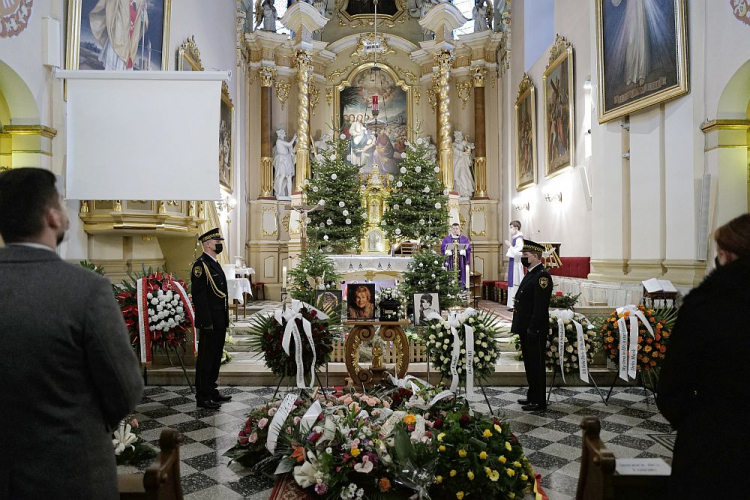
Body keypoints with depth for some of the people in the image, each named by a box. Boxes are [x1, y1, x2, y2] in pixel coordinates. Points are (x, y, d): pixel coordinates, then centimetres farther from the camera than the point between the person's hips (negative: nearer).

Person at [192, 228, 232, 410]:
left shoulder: (215, 264, 16)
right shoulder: (201, 264, -13)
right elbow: (199, 296, -19)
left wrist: (225, 319, 17)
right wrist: (207, 322, -21)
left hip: (220, 321, 9)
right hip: (209, 322, -9)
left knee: (216, 357, 16)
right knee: (206, 359, -1)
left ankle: (211, 391, 27)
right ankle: (202, 397, 8)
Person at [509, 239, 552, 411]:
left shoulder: (542, 276, -16)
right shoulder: (530, 274, 15)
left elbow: (540, 306, -22)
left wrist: (532, 329, -23)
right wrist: (521, 327, 15)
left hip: (535, 330, -10)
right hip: (526, 329, 10)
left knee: (536, 365, 1)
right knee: (530, 364, 18)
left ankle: (539, 402, 11)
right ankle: (532, 396, 30)